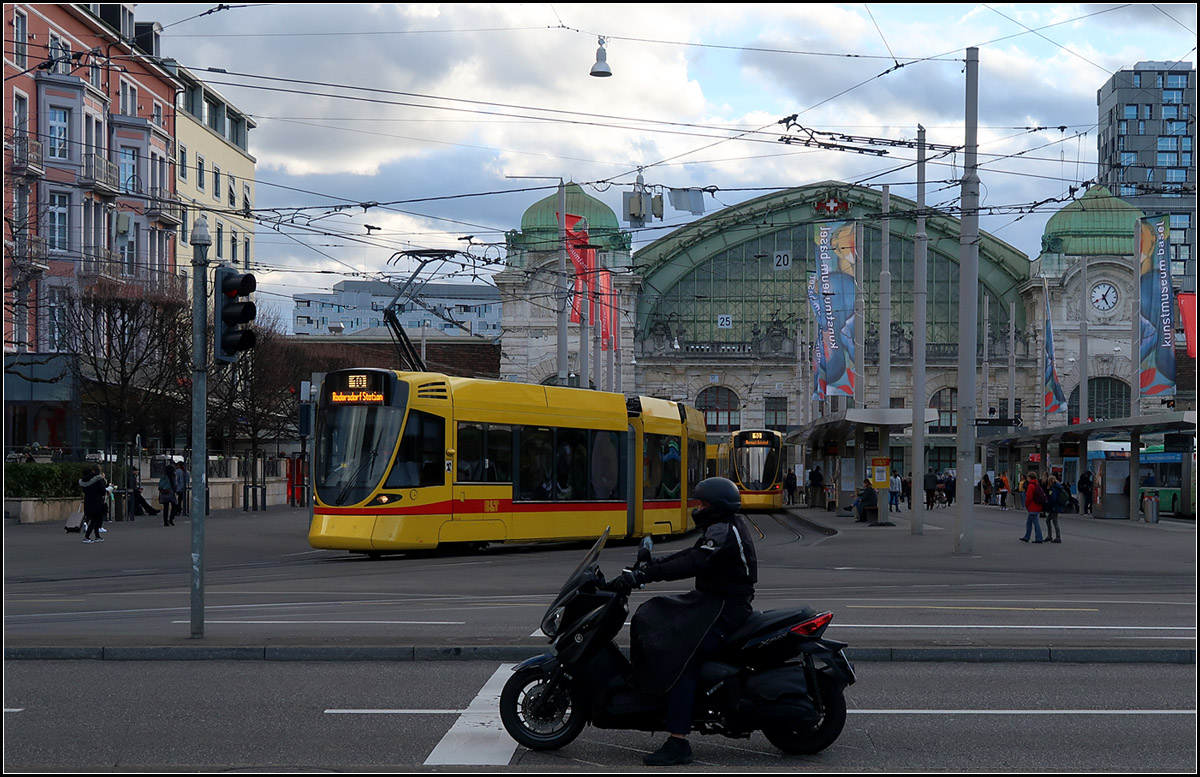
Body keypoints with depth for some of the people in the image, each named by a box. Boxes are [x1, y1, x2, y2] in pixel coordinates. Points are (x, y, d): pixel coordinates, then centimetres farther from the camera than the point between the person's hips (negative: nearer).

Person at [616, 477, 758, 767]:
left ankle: (678, 743, -27)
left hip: (724, 609, -11)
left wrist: (644, 575, -30)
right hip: (713, 600, 11)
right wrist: (648, 566, 9)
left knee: (682, 662, -21)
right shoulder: (727, 526, 16)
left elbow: (693, 564, -29)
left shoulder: (724, 531, -18)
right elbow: (691, 554, 17)